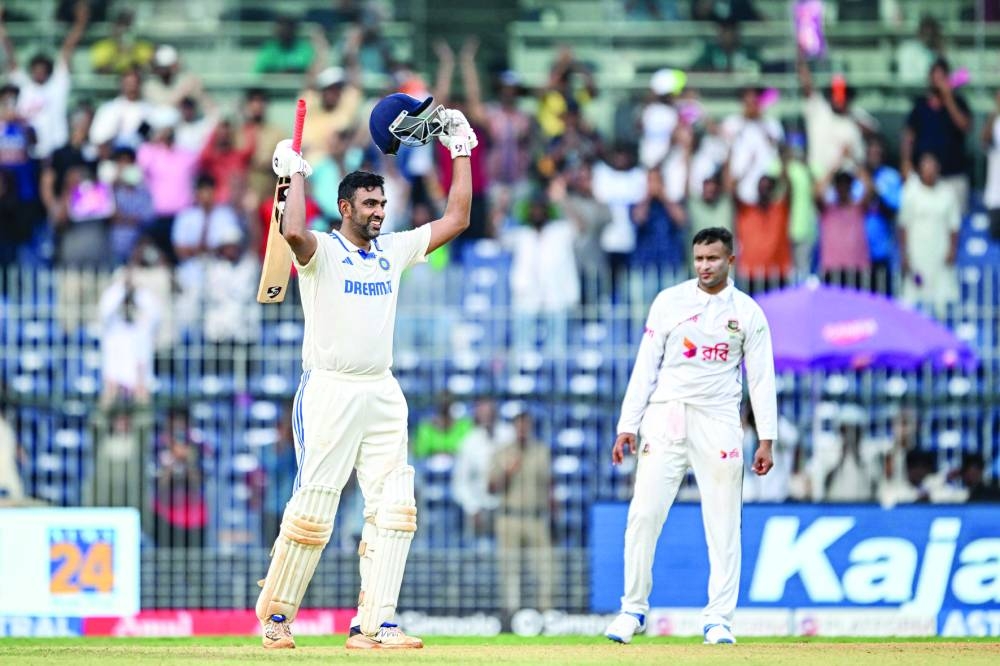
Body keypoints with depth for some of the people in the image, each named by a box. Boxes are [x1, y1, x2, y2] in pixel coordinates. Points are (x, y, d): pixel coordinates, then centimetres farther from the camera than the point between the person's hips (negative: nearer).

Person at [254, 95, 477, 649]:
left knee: (393, 508, -5)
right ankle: (276, 612, 8)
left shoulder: (393, 250, 15)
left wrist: (460, 152, 14)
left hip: (382, 395, 6)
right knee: (314, 506, -7)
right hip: (329, 391, -6)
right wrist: (294, 176, -14)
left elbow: (455, 220, 16)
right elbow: (294, 233, -26)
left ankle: (373, 624, -6)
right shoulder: (322, 251, -2)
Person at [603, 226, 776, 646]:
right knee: (644, 514, -7)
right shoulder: (669, 302, 6)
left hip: (718, 420, 0)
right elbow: (645, 366, 4)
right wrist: (627, 426, -3)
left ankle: (719, 619, 2)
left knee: (723, 522, -2)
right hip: (665, 417, 0)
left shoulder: (748, 312, 6)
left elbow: (762, 378, 4)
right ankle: (634, 610, 4)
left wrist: (766, 439, -4)